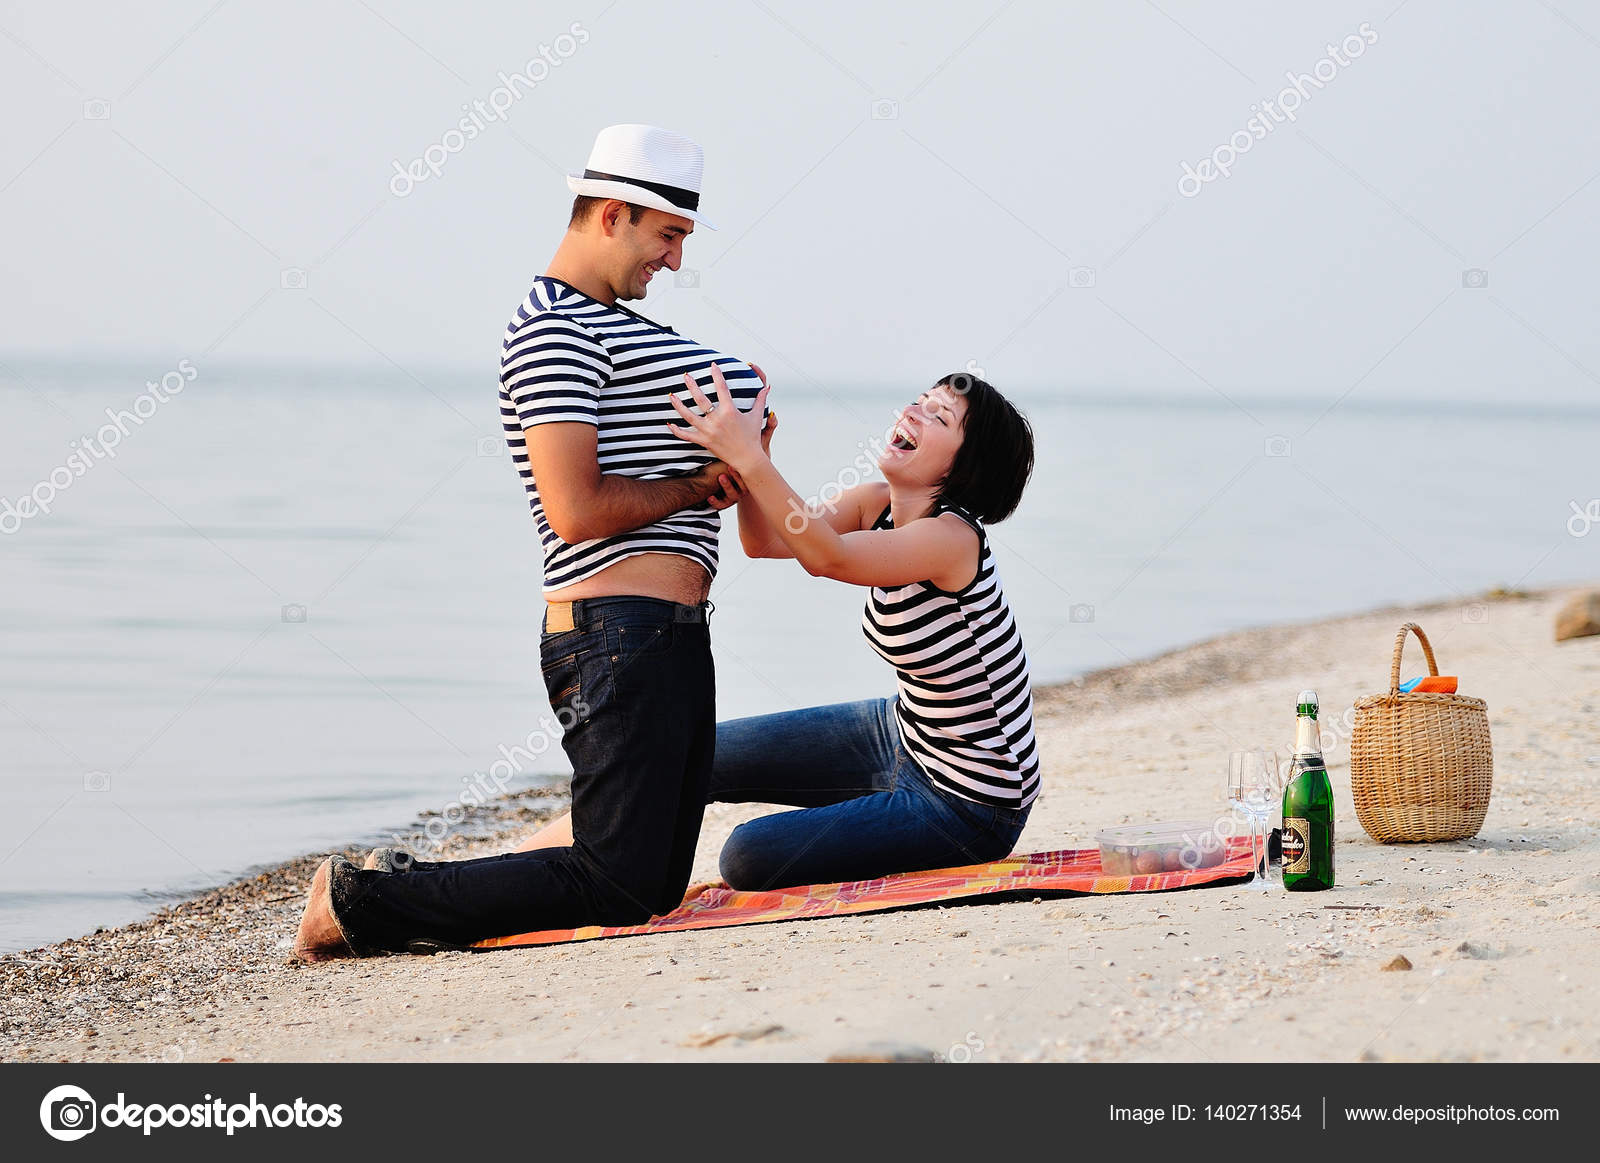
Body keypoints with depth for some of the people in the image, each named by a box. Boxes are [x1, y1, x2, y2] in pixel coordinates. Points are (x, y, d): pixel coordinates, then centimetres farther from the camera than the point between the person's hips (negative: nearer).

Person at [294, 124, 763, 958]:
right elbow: (578, 511, -20)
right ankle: (360, 903, -6)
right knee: (618, 890, -14)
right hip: (618, 632, -10)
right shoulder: (554, 332, -10)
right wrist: (695, 486, -6)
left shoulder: (610, 325, 23)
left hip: (673, 637, 10)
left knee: (659, 886, 10)